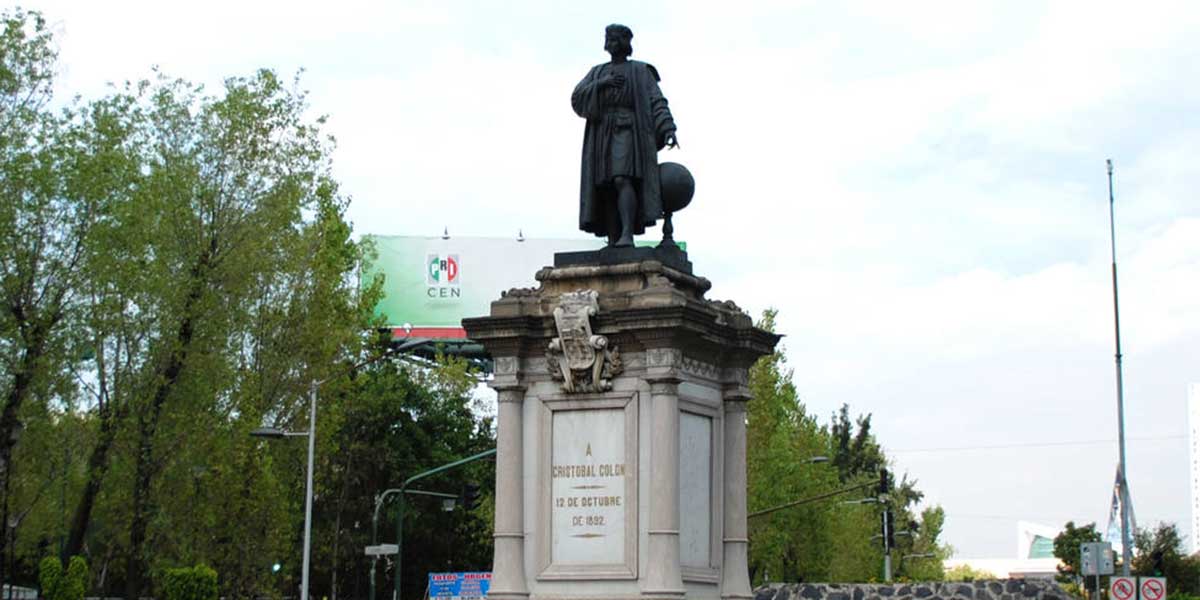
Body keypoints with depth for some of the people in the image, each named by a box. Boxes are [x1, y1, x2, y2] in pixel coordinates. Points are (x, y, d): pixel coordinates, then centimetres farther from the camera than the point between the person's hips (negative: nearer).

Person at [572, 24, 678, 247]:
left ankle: (628, 235, -36)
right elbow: (577, 98, 6)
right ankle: (613, 245, -6)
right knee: (607, 188, -5)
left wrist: (669, 130, -14)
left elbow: (657, 103, 1)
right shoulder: (597, 73, 21)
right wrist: (602, 84, -10)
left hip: (629, 131, -4)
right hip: (602, 135, 4)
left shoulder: (641, 71, 11)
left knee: (622, 179, -25)